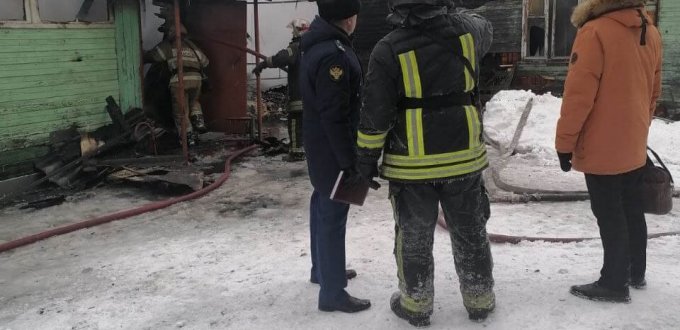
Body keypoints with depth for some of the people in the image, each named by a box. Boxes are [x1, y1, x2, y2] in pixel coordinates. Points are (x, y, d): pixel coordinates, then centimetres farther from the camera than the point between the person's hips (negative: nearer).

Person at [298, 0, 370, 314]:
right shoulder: (334, 55, -26)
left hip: (318, 145, 10)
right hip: (333, 149, -10)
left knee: (323, 206, 21)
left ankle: (322, 268, 38)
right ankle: (333, 292, 6)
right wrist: (349, 161, -20)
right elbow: (334, 116, -26)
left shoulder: (315, 44, 7)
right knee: (333, 216, -3)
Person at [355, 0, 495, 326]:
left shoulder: (388, 49, -13)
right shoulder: (465, 31, -4)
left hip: (412, 164, -3)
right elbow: (485, 28, 24)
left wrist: (367, 158, 0)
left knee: (414, 237, 14)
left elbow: (374, 114, -11)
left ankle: (416, 305, 27)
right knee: (470, 232, 18)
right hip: (463, 157, 3)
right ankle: (479, 300, 31)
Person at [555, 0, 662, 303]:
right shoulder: (650, 32, 6)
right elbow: (654, 91, 15)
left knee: (610, 216, 2)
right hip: (635, 146, 8)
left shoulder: (595, 32, -18)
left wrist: (565, 142, -12)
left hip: (602, 148, -8)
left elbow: (578, 95, -19)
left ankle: (614, 284, 12)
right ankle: (635, 273, 32)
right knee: (632, 210, 18)